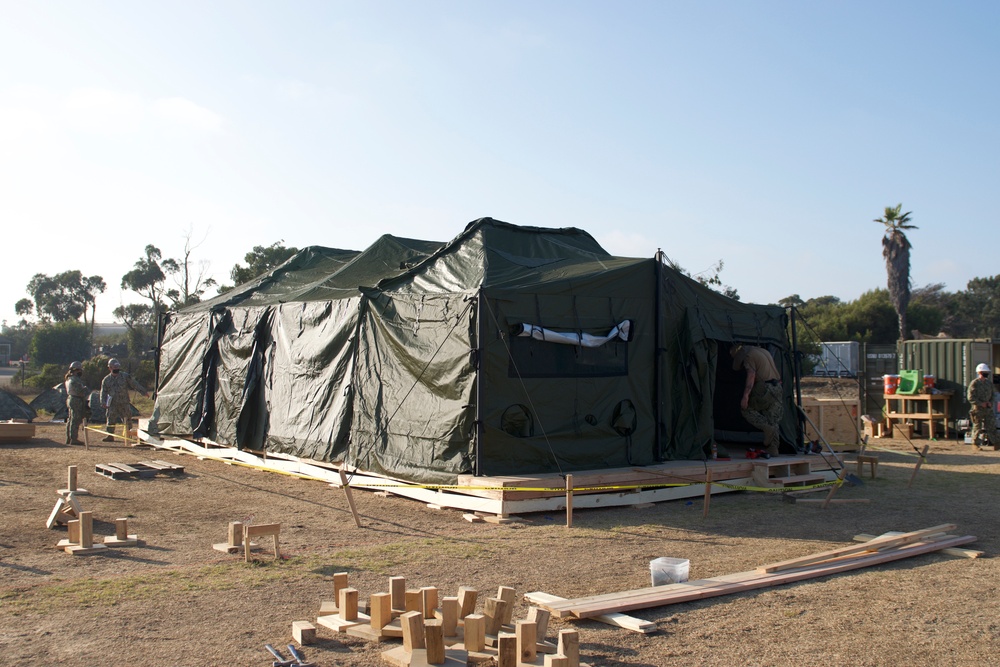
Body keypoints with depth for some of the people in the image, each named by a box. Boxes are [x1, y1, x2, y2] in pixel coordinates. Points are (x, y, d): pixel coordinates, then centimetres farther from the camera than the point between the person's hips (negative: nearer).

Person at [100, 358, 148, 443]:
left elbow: (134, 385, 4)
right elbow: (103, 392, 7)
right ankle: (110, 435, 0)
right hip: (113, 404, 1)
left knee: (127, 418, 3)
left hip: (124, 403, -1)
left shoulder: (125, 376, 1)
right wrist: (103, 403, -6)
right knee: (110, 419, -5)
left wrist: (144, 393, 4)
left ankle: (129, 434, 15)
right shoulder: (106, 379, 6)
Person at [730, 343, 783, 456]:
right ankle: (773, 449, 6)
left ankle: (767, 428, -11)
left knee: (746, 408, 5)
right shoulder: (764, 351, 24)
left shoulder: (748, 356, -5)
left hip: (765, 388, -8)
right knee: (773, 420, 9)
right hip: (777, 388, 8)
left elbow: (751, 375, -16)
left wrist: (745, 395, -20)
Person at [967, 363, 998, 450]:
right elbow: (970, 397, -12)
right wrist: (981, 404, -17)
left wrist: (990, 402, 0)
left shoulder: (989, 382, 10)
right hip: (977, 409, -5)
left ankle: (995, 443, 1)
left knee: (992, 425, 0)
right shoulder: (974, 383, -9)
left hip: (988, 408, 5)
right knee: (977, 427, 1)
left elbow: (992, 395, 19)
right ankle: (975, 443, 11)